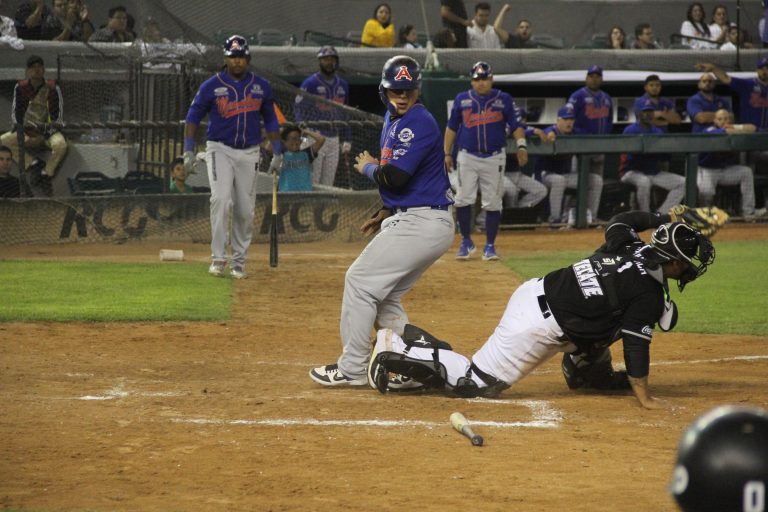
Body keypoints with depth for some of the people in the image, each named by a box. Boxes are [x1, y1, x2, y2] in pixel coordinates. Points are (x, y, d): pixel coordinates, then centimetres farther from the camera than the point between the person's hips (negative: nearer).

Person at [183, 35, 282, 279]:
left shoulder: (261, 86, 5)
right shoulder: (212, 85, -3)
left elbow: (270, 120, 15)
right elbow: (193, 117, 3)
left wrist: (277, 152, 11)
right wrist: (188, 151, -5)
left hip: (249, 153, 3)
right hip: (220, 149, -3)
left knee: (245, 210, 2)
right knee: (221, 199, -19)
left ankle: (239, 262, 12)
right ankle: (218, 259, -16)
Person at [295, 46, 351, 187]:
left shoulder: (343, 85, 13)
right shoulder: (310, 83, -5)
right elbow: (299, 110, -8)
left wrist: (347, 139, 15)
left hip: (334, 138, 6)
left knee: (328, 184, 8)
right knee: (311, 181, -8)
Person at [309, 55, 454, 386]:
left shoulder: (418, 123, -16)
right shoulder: (394, 121, 15)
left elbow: (395, 177, -24)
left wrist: (367, 167, -4)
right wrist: (387, 213, 16)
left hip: (421, 224, -10)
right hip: (408, 220, 10)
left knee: (360, 280, -7)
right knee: (383, 297, 13)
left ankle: (353, 369, -4)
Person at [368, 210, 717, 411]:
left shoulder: (630, 247, 4)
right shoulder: (649, 294, -17)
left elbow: (619, 221, 27)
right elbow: (636, 345, -18)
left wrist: (666, 219, 32)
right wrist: (645, 399, -14)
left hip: (535, 290, 9)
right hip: (538, 325, -9)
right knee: (475, 382, -1)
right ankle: (394, 352, 2)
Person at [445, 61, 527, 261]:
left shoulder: (504, 100, 4)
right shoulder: (462, 99, 8)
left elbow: (516, 125, 1)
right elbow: (451, 127, 12)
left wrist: (521, 145, -16)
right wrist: (447, 153, 7)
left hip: (494, 158, -1)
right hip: (467, 157, 1)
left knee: (492, 203, 0)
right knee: (463, 200, -7)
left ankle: (490, 245, 10)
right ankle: (466, 241, 9)